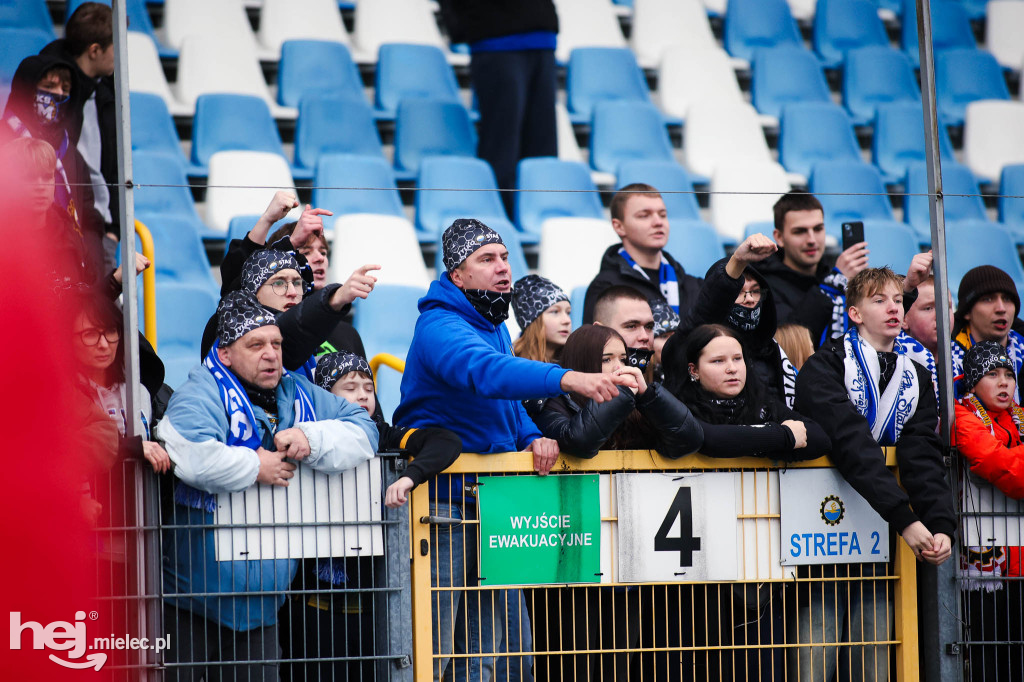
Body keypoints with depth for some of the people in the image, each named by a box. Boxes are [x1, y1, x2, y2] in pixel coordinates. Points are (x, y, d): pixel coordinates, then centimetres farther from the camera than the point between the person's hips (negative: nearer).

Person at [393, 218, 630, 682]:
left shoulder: (495, 327, 16)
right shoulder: (440, 327, -15)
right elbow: (485, 372, -35)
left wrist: (534, 438, 1)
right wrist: (566, 379, -47)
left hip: (493, 500, 9)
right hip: (444, 500, -9)